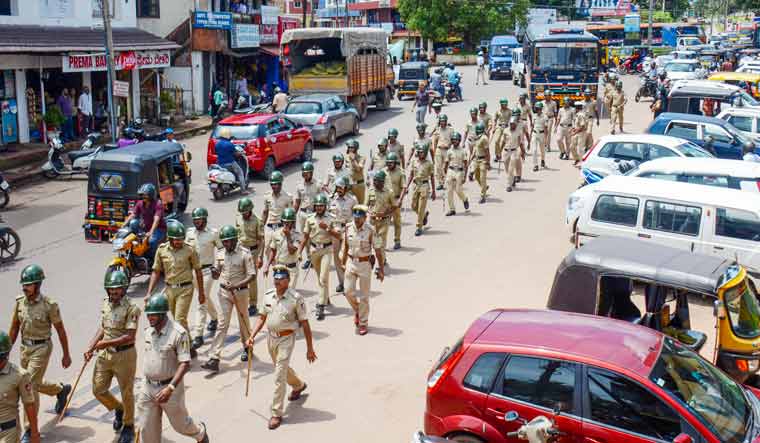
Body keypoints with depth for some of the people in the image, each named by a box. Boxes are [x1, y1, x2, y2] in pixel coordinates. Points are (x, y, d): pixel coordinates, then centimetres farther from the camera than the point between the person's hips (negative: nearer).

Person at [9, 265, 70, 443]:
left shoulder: (49, 305, -16)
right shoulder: (19, 301, -2)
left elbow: (61, 331, -8)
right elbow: (14, 328, 7)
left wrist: (66, 355, -3)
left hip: (41, 348, -6)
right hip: (24, 347, 6)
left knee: (30, 387, -8)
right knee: (34, 384, 20)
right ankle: (61, 390, 49)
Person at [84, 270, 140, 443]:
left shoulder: (131, 309, -18)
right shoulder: (105, 304, 4)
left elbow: (130, 336, -22)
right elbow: (102, 328, 14)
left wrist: (107, 343, -26)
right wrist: (90, 348, 7)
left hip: (124, 355, -6)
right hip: (104, 354, 6)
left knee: (126, 393, 8)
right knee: (98, 390, 11)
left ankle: (128, 425, 29)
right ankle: (118, 409, 39)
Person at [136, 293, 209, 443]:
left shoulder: (179, 333, -20)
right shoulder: (148, 331, 1)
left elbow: (185, 364, -22)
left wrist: (170, 388, -31)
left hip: (169, 387, -5)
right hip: (147, 387, 5)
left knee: (180, 423, 14)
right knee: (146, 428, 7)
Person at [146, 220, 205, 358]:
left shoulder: (190, 250, -9)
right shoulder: (162, 250, -2)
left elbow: (198, 271, 0)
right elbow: (156, 272, 5)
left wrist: (201, 293, 3)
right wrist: (149, 293, -1)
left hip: (185, 289, -4)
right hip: (169, 289, 4)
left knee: (180, 319, -13)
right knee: (177, 320, 15)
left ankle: (189, 348, -1)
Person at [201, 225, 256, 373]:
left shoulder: (245, 253, -13)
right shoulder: (219, 253, 1)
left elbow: (252, 275, -15)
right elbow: (216, 275, 8)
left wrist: (236, 285, -26)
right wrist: (214, 272, -17)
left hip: (240, 291, -3)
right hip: (224, 291, 3)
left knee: (243, 321, 15)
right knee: (222, 324, -2)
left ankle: (247, 347, 39)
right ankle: (214, 359, -8)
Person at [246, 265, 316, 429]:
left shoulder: (296, 298, -16)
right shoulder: (268, 295, 0)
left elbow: (305, 324, -12)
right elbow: (262, 317, 12)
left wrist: (310, 348, -10)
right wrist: (252, 336, 1)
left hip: (286, 339, -6)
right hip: (271, 337, 6)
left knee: (279, 377, -8)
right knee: (282, 368, 26)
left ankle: (276, 413, 2)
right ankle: (299, 385, 56)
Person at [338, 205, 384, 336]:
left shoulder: (370, 231, -14)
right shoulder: (348, 228, -3)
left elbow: (377, 250, -8)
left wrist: (381, 268, -7)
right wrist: (343, 263, 13)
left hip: (365, 264, -3)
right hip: (351, 262, 3)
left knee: (364, 296, 5)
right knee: (349, 291, -2)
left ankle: (363, 323, 18)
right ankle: (357, 310, 29)